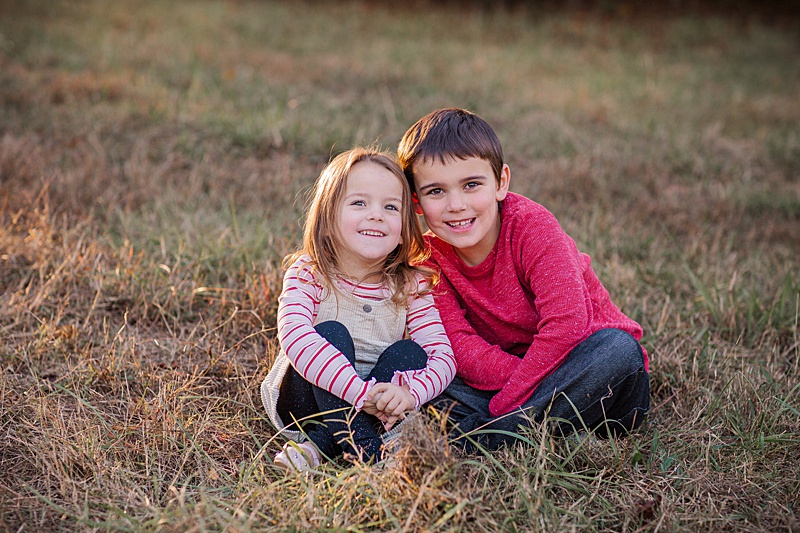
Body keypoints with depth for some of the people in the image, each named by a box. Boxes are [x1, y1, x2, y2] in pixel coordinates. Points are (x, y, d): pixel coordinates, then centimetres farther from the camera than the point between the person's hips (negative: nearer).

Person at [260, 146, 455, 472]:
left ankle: (320, 445, -24)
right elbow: (295, 338, -34)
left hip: (374, 406, 3)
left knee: (410, 353, -22)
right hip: (303, 403, -3)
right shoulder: (307, 274, -15)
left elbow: (443, 355, -16)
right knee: (331, 334, -28)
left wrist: (410, 393, -39)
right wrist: (362, 392, -44)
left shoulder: (411, 285, -6)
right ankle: (365, 451, -34)